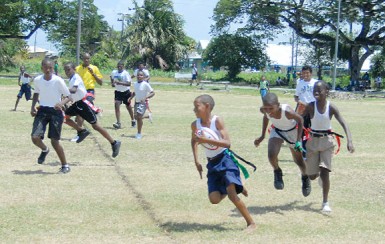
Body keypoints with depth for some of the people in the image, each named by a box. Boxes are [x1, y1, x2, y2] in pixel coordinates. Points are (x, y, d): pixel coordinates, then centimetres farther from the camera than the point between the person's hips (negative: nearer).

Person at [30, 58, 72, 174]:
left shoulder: (58, 81, -15)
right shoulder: (37, 80, -3)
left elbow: (68, 96, -8)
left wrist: (61, 103, -28)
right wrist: (33, 107, 6)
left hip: (55, 112, -3)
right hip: (42, 110, 3)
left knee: (55, 141, -4)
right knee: (35, 137, -12)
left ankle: (65, 165, 14)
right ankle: (44, 150, 24)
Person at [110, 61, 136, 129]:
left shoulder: (126, 73, -17)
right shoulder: (114, 72, -3)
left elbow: (129, 83, -25)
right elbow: (111, 77, 21)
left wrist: (120, 83, -35)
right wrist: (112, 83, 1)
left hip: (126, 92, -3)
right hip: (118, 92, 3)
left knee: (128, 106, 11)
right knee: (117, 105, -15)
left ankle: (133, 121, 35)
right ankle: (118, 123, -18)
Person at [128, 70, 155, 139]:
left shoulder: (146, 84, -14)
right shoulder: (135, 84, 6)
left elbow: (152, 93, -15)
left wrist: (145, 98, -26)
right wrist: (130, 98, 7)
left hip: (143, 103, -7)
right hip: (136, 102, 7)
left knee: (139, 117, -15)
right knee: (136, 117, 8)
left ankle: (139, 133, -5)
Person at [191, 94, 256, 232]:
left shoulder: (217, 121, -16)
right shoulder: (195, 125, 0)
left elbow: (227, 143, -25)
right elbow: (194, 141, 22)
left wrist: (206, 140, -33)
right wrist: (196, 161, 13)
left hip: (225, 159, -6)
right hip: (212, 164, 6)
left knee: (232, 194, -19)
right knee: (214, 199, -4)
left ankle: (251, 223, -6)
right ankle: (236, 186, 26)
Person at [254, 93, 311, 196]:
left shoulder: (287, 111, -40)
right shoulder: (264, 110, -28)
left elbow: (300, 120, -22)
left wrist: (298, 140, -24)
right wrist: (262, 136, 2)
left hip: (292, 131, -2)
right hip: (276, 130, 2)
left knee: (298, 160, 11)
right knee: (271, 155, -23)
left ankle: (305, 178, 43)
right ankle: (277, 172, 10)